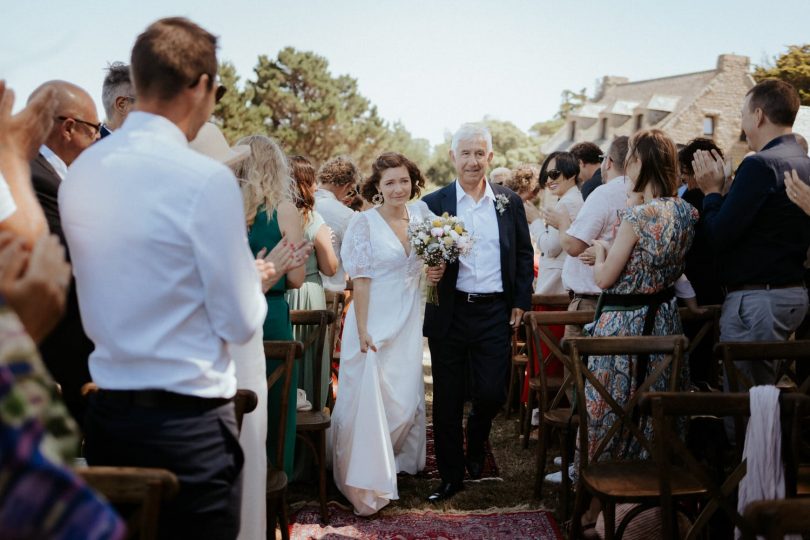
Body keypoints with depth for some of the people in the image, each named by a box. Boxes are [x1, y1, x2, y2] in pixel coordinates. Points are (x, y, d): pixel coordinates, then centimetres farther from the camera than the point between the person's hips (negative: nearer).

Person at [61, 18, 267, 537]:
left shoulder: (80, 172, 3)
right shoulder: (207, 180, -17)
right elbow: (241, 322, -11)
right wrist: (254, 281, 9)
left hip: (107, 415, 7)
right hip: (190, 422, -6)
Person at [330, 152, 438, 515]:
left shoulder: (421, 215, 4)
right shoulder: (365, 223, -10)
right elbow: (361, 279, -12)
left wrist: (436, 272, -5)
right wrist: (363, 331, -17)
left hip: (409, 323, 5)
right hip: (375, 322, -5)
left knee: (407, 398, 13)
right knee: (369, 398, -3)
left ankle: (397, 462, 36)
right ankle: (366, 484, 8)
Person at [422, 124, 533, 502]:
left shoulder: (509, 202, 5)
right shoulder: (433, 203, 0)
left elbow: (524, 255, 11)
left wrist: (521, 301, 4)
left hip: (495, 312, 1)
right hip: (450, 313, -1)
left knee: (492, 393, 1)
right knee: (447, 400, 7)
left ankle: (476, 443, 35)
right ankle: (451, 475, 22)